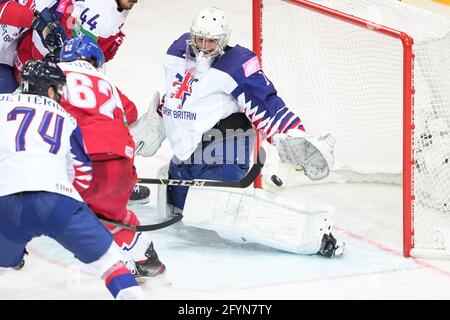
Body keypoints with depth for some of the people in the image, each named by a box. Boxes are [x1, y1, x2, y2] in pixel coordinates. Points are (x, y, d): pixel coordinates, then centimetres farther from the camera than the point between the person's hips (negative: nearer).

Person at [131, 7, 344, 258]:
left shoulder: (238, 66, -16)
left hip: (222, 152, -7)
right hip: (185, 150, 7)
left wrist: (294, 138, -31)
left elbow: (266, 104, -21)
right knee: (177, 205, 19)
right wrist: (154, 126, 32)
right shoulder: (179, 52, 6)